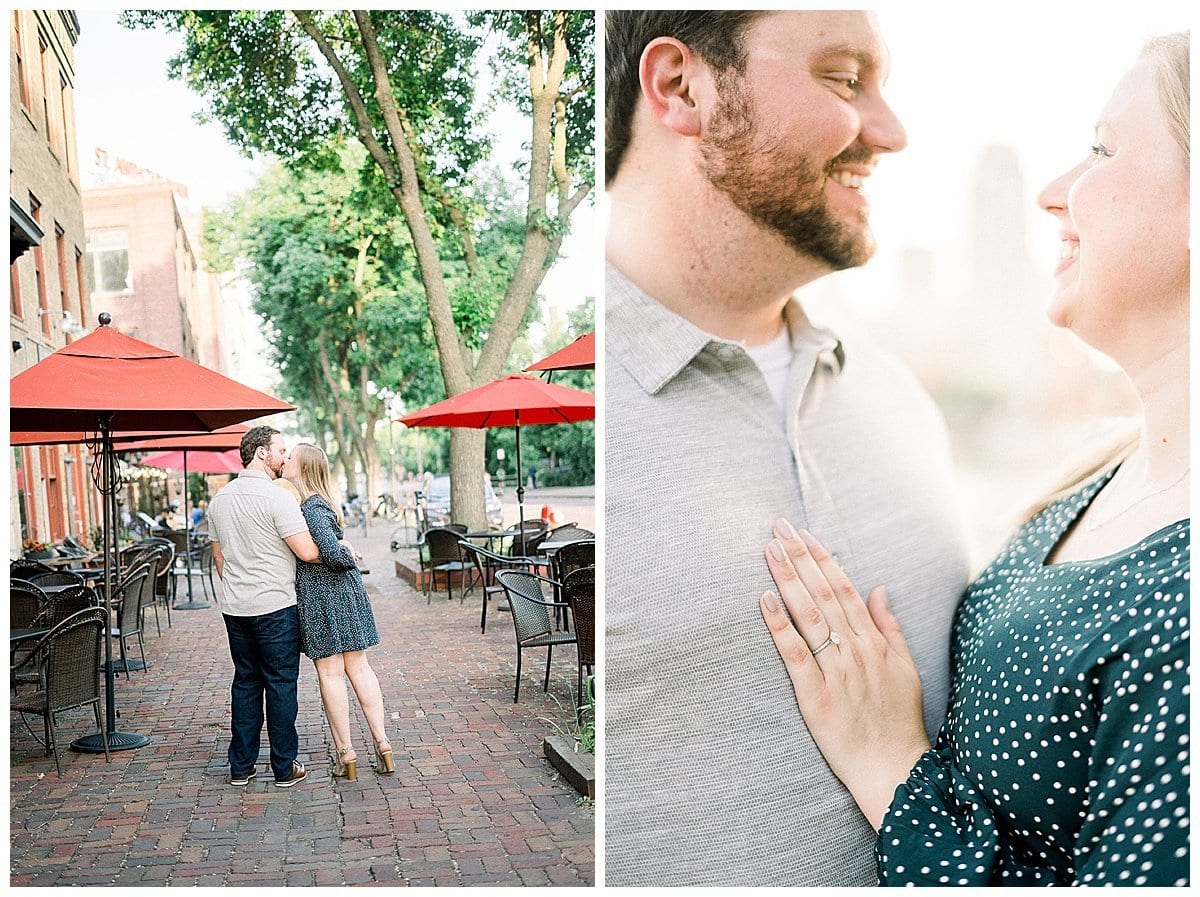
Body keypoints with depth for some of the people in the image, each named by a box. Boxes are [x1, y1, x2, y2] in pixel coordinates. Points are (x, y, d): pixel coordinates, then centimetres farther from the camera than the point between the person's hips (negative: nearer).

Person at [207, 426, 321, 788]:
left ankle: (240, 766, 18)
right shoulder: (276, 497, -15)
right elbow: (307, 552, -19)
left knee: (245, 683, 14)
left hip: (234, 608, 7)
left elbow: (218, 556, 17)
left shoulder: (219, 498, 10)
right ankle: (285, 768, 8)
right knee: (281, 685, 2)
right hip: (275, 607, -7)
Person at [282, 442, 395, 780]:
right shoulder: (318, 503, 11)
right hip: (346, 591, 8)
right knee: (358, 667, 12)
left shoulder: (311, 508, -16)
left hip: (320, 596, -8)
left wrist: (347, 557, -6)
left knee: (330, 673, 2)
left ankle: (345, 753, 9)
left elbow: (331, 552, -23)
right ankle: (382, 743, 14)